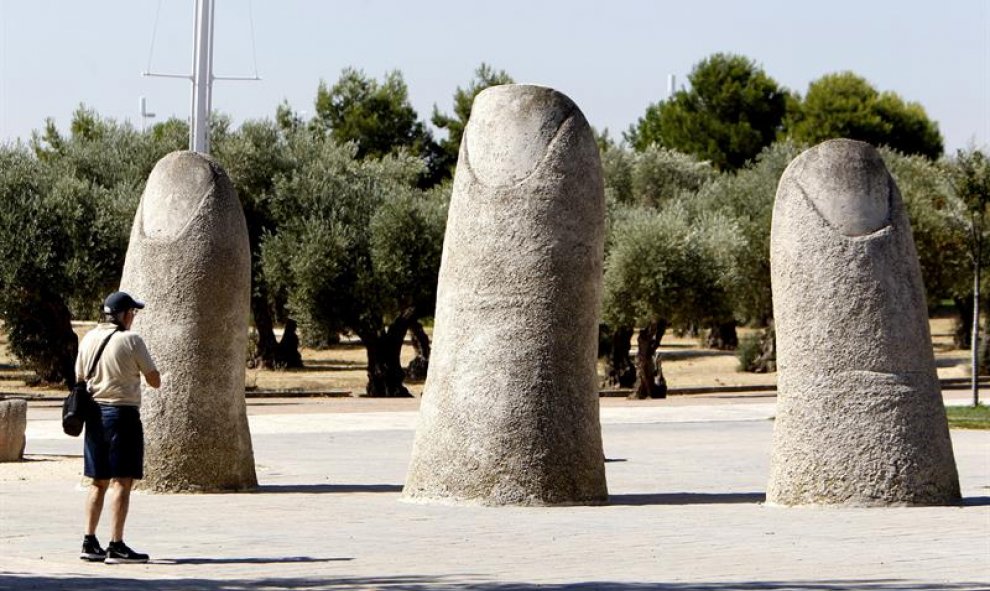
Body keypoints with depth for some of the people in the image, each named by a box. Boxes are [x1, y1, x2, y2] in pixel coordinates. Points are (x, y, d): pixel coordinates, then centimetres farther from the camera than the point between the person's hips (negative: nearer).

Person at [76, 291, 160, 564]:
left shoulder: (88, 339, 7)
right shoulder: (130, 340, -10)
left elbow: (80, 379, 14)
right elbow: (154, 381, -5)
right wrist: (141, 369, 13)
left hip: (95, 413, 7)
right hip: (123, 413, -7)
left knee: (98, 482, 15)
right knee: (121, 481, -7)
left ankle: (89, 543, 16)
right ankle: (116, 546, -11)